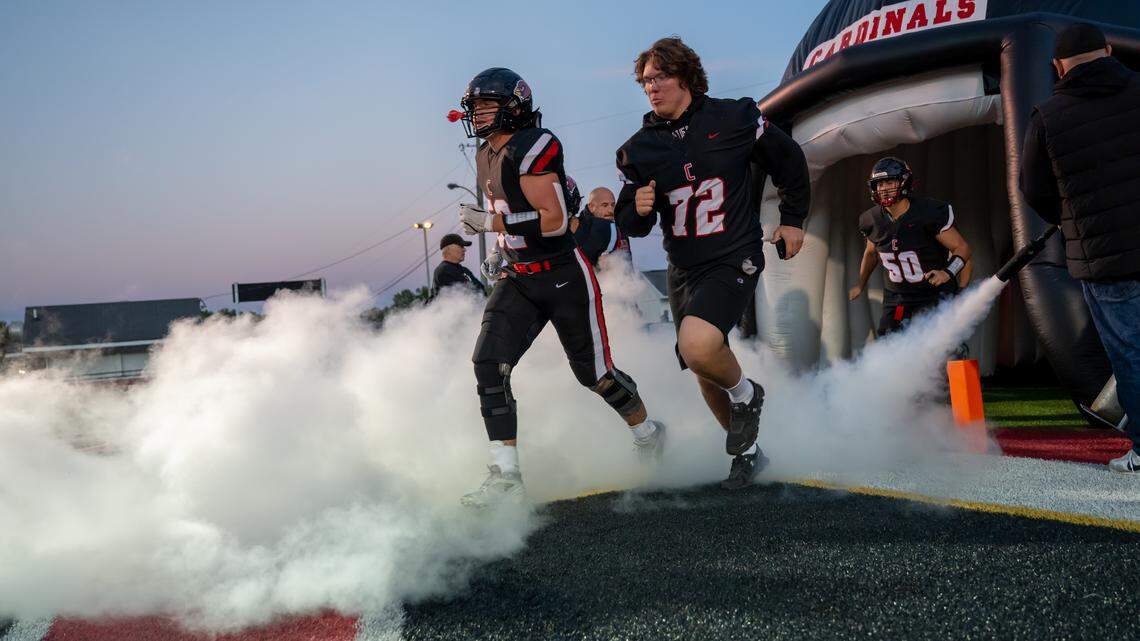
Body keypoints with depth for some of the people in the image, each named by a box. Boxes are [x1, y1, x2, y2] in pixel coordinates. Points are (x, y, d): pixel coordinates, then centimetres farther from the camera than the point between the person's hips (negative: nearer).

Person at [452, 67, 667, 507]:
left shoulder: (531, 147, -18)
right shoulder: (487, 156, 10)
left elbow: (553, 220, -24)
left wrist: (488, 222, -21)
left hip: (565, 276, -8)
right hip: (519, 280, 8)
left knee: (594, 373, 4)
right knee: (489, 364, -10)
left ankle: (649, 434, 33)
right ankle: (506, 478, -7)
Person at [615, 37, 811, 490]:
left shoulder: (734, 119, -7)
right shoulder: (638, 150, 0)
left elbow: (788, 160, 9)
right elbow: (630, 225, 4)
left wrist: (792, 219, 10)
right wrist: (638, 210, -19)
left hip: (734, 261, -5)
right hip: (683, 271, 5)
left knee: (697, 346, -30)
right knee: (706, 375, 14)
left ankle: (746, 394, 2)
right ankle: (747, 451, 36)